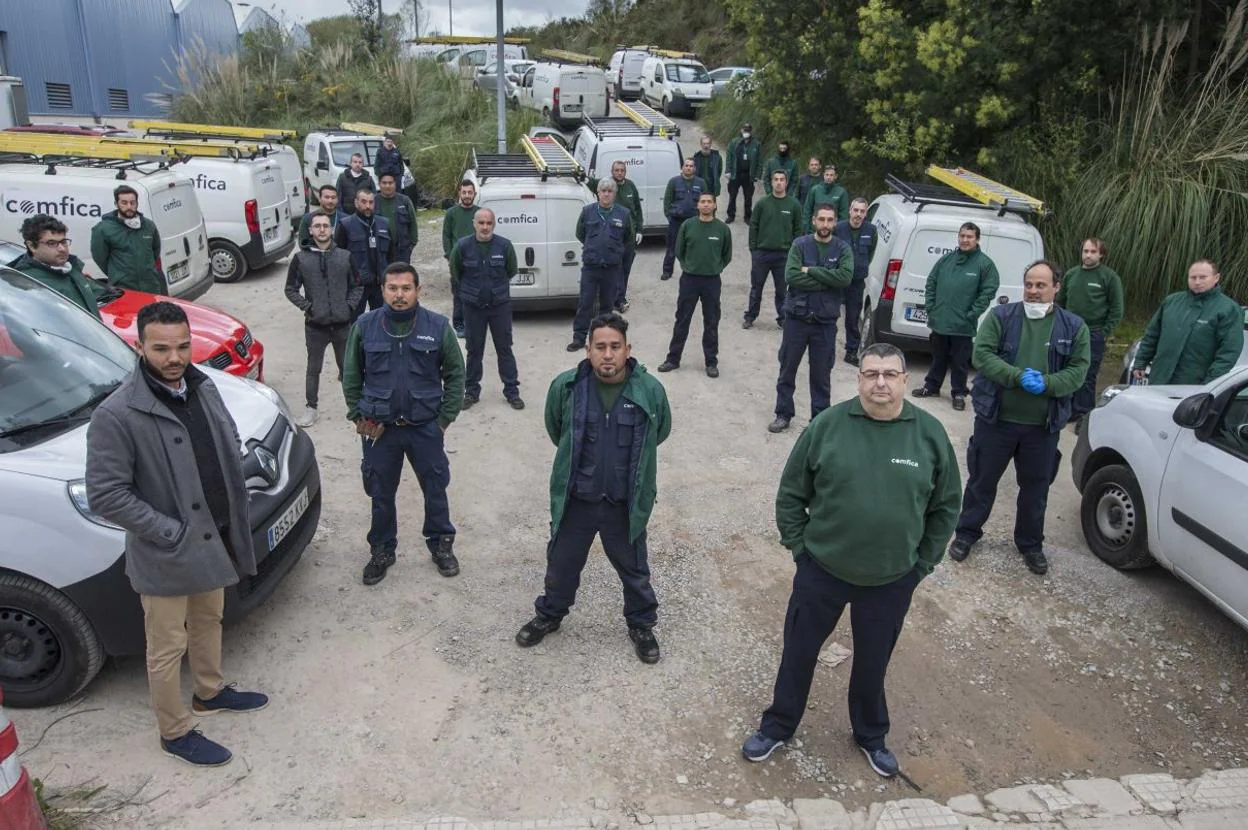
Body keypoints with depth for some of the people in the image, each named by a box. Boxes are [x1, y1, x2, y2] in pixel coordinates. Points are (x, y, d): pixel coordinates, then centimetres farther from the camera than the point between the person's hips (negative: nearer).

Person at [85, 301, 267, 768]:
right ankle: (175, 732, 30)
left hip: (215, 540, 7)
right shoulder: (117, 415, -23)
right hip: (165, 556, -7)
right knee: (168, 649, 11)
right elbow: (105, 495, -22)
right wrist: (172, 533, -20)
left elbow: (230, 446, 12)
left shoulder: (203, 388, -1)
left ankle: (210, 692, 49)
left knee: (209, 622, 26)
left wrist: (235, 513, 3)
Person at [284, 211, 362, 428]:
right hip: (315, 325, -1)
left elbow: (357, 286, 9)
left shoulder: (345, 257, 2)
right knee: (314, 368, 9)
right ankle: (310, 408, 20)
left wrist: (349, 305, -4)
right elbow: (291, 289, 5)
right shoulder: (301, 258, -2)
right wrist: (306, 306, -7)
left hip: (342, 323, 1)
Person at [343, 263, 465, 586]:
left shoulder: (438, 326, -9)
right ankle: (382, 550, 34)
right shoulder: (365, 326, -6)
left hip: (425, 427, -1)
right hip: (378, 428, 1)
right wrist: (358, 416, 2)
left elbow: (455, 375, -1)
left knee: (435, 489, 13)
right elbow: (351, 376, 5)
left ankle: (441, 544, 34)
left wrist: (444, 419, -4)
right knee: (381, 494, 14)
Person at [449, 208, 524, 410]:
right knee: (474, 350, 11)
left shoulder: (505, 245, -10)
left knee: (505, 348, 6)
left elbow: (512, 271, 8)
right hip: (473, 306, 1)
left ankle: (512, 391, 15)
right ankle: (471, 391, 21)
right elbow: (455, 273, 8)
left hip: (500, 305, 0)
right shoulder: (463, 246, -9)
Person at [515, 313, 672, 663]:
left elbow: (660, 432, 5)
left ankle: (641, 625, 43)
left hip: (627, 503, 0)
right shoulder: (566, 386, -15)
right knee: (561, 564, 21)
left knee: (634, 569, 19)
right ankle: (549, 615, 47)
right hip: (574, 499, 1)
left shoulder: (650, 390, -16)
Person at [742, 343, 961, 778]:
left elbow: (945, 507, 3)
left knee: (872, 663, 19)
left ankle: (871, 736, 45)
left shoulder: (930, 434, -8)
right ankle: (778, 726, 39)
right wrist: (799, 547, -2)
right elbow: (791, 493, -2)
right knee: (798, 653, 15)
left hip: (891, 581, 1)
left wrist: (920, 564, 3)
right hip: (821, 572, 0)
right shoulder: (827, 425, -11)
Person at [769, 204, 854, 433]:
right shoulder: (800, 244, -2)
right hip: (796, 317, 0)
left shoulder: (842, 249, 0)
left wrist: (811, 271, -17)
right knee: (787, 370, 9)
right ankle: (783, 414, 22)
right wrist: (826, 281, -15)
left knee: (821, 374, 7)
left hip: (825, 321, 0)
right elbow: (791, 276, -15)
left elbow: (845, 277, -17)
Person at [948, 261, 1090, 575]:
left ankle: (1031, 544, 33)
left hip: (1044, 425, 2)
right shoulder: (1000, 315, -3)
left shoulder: (1074, 326, 2)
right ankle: (967, 533, 29)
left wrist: (1046, 382, -21)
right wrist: (1018, 377, -23)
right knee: (982, 480, 11)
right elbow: (982, 354, -11)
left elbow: (1078, 370, -2)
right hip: (995, 418, -1)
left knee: (1035, 488, 14)